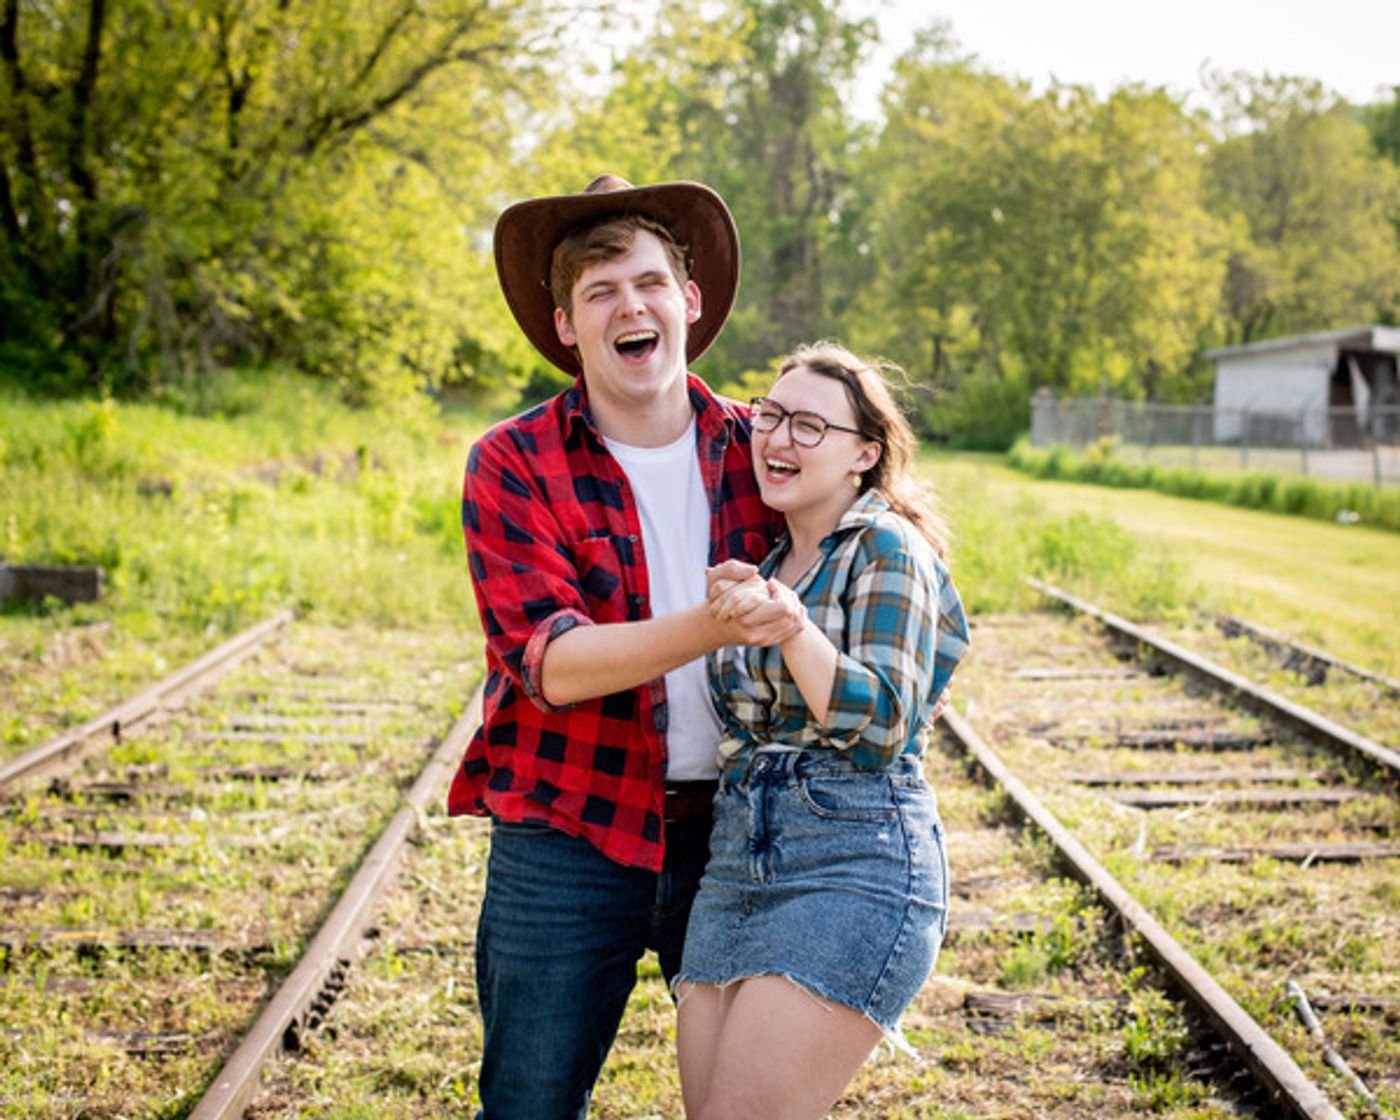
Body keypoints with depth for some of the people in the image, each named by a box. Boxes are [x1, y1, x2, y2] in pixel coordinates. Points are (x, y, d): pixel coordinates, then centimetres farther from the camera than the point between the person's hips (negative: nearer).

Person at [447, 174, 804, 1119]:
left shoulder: (755, 447, 3)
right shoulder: (513, 465, -6)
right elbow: (547, 663, -19)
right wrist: (710, 627, -32)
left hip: (736, 833, 3)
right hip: (570, 842, -2)